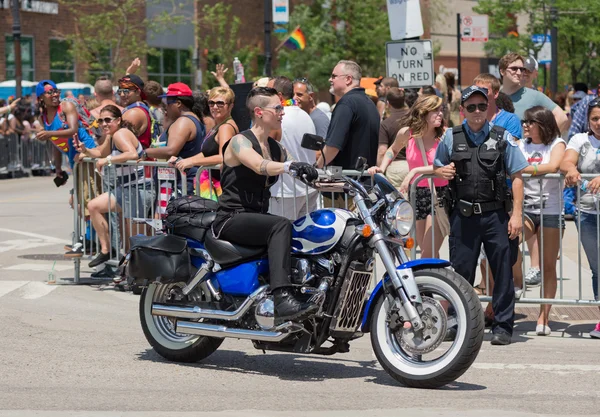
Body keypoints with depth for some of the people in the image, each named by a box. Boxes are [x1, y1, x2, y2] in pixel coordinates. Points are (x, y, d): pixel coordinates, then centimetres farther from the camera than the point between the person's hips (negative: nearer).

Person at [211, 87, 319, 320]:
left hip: (258, 217, 8)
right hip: (232, 219, -8)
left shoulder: (276, 148, 18)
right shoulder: (240, 141, -8)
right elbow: (260, 166, -29)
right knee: (281, 225, -35)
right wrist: (290, 167, -47)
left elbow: (299, 172, 8)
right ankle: (282, 299, -48)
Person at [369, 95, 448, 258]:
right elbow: (393, 150, 22)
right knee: (429, 254, 12)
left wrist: (415, 171, -28)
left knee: (428, 255, -11)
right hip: (416, 194, 4)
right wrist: (381, 168, 8)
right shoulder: (406, 133, 0)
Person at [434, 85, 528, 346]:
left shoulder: (502, 138, 3)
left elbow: (517, 177, 2)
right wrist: (442, 171, -6)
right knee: (460, 270, 6)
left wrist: (517, 214, -5)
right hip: (462, 214, 1)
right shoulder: (450, 138, 8)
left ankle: (502, 326, 8)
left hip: (495, 215, -1)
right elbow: (436, 168, 19)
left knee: (503, 272, 0)